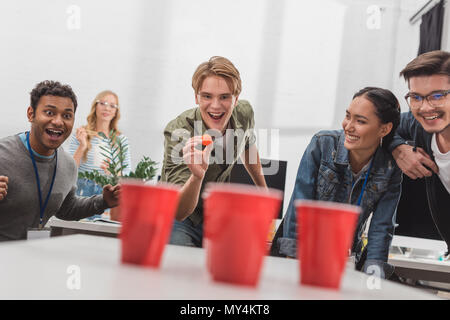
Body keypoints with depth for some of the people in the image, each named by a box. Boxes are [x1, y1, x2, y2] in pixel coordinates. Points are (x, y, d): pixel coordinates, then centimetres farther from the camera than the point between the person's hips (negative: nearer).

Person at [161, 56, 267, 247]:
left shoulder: (244, 113, -14)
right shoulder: (178, 133, -30)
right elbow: (179, 213, -36)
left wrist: (263, 190, 24)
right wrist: (197, 176, -55)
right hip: (177, 218, -5)